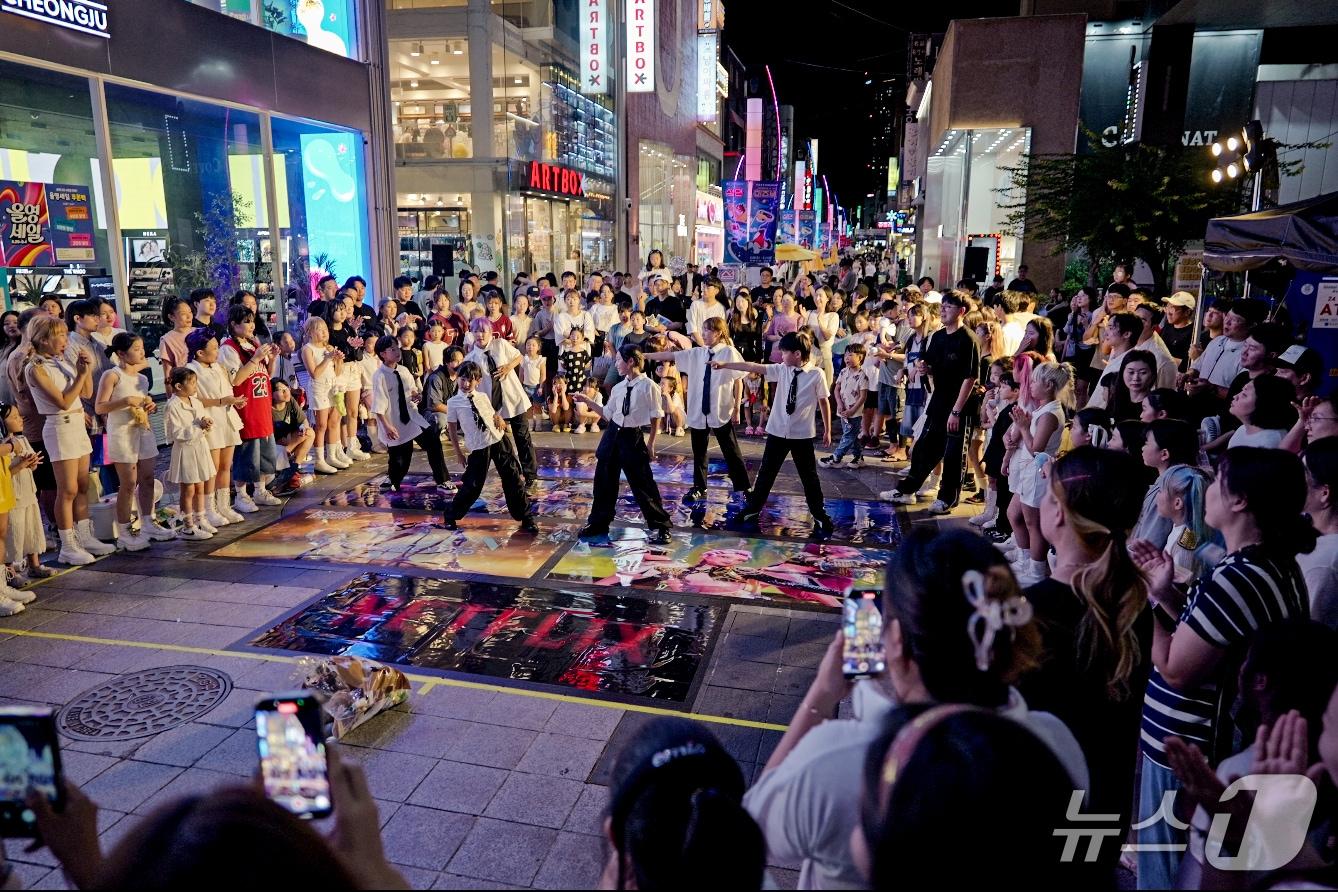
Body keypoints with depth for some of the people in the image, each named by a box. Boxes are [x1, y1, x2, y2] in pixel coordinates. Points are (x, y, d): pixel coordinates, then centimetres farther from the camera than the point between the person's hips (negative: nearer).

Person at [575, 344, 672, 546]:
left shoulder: (648, 386, -11)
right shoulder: (618, 387, 5)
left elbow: (656, 417, -6)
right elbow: (608, 415, 14)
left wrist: (650, 443, -5)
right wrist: (587, 401, 9)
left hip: (633, 437, -6)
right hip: (612, 434, 6)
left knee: (643, 485, -1)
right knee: (604, 481, 14)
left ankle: (660, 527, 15)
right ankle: (598, 523, 30)